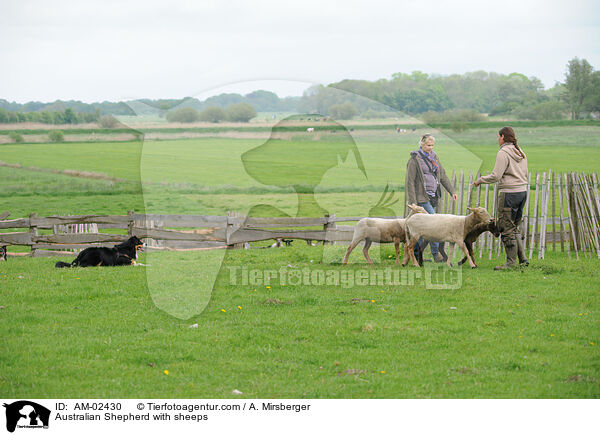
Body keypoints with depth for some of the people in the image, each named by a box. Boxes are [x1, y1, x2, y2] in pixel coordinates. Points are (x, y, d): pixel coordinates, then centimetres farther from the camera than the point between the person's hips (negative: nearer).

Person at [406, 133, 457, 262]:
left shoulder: (434, 157, 12)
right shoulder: (415, 159, -9)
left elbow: (443, 175, 18)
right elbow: (410, 182, -10)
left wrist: (452, 191, 12)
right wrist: (412, 202, -14)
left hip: (433, 197, 7)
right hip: (422, 197, -7)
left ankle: (414, 251, 18)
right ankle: (436, 253, -8)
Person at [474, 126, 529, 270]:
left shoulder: (503, 153, -12)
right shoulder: (520, 153, 13)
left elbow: (495, 176, -16)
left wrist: (479, 180, -2)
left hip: (509, 193, -8)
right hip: (522, 192, 8)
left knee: (507, 228, -1)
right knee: (514, 227, 17)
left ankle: (511, 262, 1)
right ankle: (522, 258, 13)